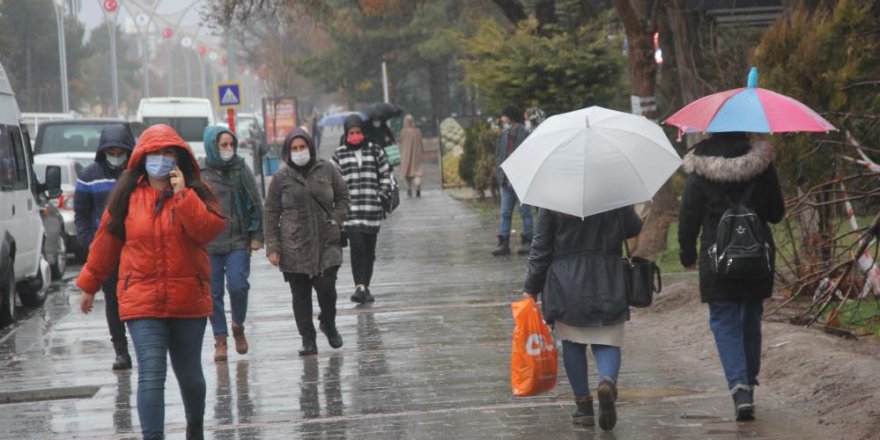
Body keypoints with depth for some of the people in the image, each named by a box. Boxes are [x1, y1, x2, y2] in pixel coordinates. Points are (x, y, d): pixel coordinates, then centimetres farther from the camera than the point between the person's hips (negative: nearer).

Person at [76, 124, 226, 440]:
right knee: (151, 375, -13)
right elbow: (106, 242, 12)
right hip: (142, 303, -1)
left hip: (188, 301, 1)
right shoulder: (127, 197, 3)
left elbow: (209, 230, -14)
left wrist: (182, 194, -20)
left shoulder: (194, 193, 2)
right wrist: (89, 285, 18)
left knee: (189, 372, 16)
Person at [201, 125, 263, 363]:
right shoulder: (198, 174, 1)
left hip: (238, 241, 0)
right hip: (208, 244, 0)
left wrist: (256, 236, 3)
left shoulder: (241, 169, 4)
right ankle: (220, 339, 13)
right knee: (214, 292, 3)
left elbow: (255, 203, 7)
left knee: (237, 285, -12)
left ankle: (238, 326, 13)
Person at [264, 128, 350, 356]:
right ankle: (308, 339, 11)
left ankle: (329, 324, 21)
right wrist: (272, 247, -2)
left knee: (326, 287, -8)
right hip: (294, 247, 0)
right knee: (300, 294, 2)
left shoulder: (327, 170, 4)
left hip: (327, 243, 0)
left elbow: (343, 198, 14)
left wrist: (336, 220, -4)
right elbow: (271, 213, 4)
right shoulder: (281, 177, 2)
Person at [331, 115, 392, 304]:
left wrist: (383, 197, 1)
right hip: (351, 210, -2)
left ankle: (366, 287, 16)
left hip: (373, 210, 2)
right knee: (357, 246, -15)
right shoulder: (339, 155, 6)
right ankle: (359, 286, -18)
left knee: (369, 250, 6)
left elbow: (386, 175, 11)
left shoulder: (375, 151, 8)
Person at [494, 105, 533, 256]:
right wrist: (499, 173, 5)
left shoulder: (524, 135, -10)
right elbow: (499, 154, 18)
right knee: (505, 213, 6)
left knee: (525, 212, 3)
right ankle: (504, 244, 9)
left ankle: (527, 242, 10)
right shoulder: (504, 135, 10)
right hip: (506, 180, 7)